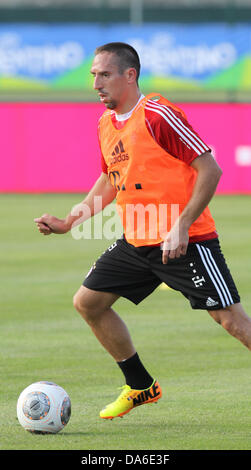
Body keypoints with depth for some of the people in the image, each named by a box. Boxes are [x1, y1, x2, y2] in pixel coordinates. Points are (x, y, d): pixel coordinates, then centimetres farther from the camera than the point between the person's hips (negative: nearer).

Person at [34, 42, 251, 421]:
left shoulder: (158, 115, -17)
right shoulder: (106, 124, 9)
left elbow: (210, 169, -18)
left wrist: (181, 226, -23)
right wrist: (68, 223, 17)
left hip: (186, 242, -9)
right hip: (136, 243, 9)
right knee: (87, 302, 8)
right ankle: (141, 386, 21)